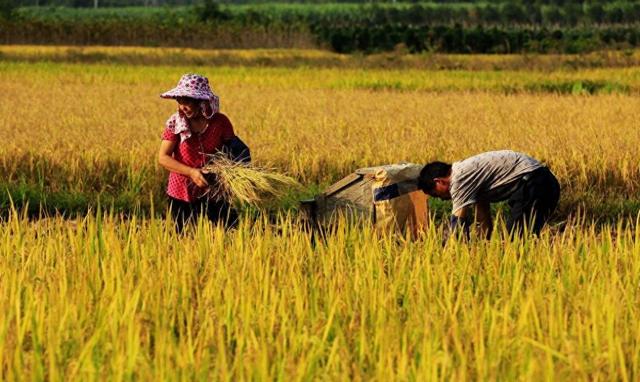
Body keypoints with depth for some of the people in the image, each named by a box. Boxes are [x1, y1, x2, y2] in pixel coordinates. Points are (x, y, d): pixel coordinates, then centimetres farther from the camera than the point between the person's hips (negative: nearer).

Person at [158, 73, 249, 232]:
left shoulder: (221, 122, -7)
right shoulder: (175, 123, -9)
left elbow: (233, 153, 4)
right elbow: (163, 157, -11)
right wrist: (191, 172, -23)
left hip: (212, 193, 0)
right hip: (181, 194, 0)